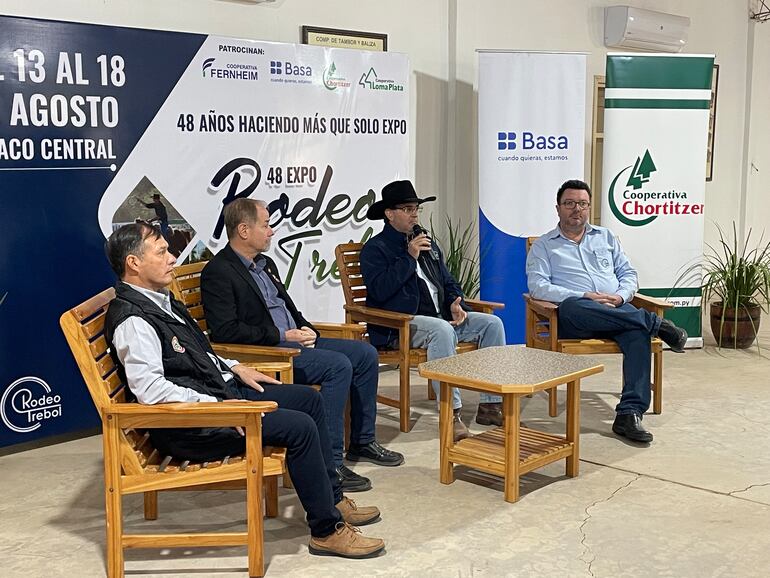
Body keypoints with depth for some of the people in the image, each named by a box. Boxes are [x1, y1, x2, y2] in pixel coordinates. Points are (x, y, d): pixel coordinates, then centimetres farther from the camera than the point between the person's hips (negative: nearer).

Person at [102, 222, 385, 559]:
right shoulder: (132, 319, -18)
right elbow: (150, 389, -27)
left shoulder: (159, 299, 13)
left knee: (309, 399, 11)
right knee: (300, 428, -20)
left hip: (220, 389, 11)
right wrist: (217, 405, -25)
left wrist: (233, 367, 13)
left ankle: (332, 499, 20)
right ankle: (327, 530, -6)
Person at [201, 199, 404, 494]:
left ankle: (362, 441, 14)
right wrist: (282, 336, -18)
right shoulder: (218, 273, -11)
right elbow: (225, 331, -20)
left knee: (365, 353, 4)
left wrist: (305, 329, 4)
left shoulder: (265, 263, 18)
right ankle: (329, 461, -21)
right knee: (339, 365, -27)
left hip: (293, 340, 10)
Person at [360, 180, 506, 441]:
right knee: (441, 329, -37)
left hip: (442, 317, 8)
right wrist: (409, 258, -16)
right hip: (400, 325, -8)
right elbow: (380, 290, -18)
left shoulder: (428, 244, 21)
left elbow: (448, 282, 23)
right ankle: (451, 413, -34)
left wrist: (455, 304, 1)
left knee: (492, 323, -7)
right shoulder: (375, 249, -2)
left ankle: (491, 404, -7)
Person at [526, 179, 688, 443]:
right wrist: (586, 297, -14)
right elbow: (538, 286, -3)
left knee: (638, 333, -33)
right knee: (571, 307, -40)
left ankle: (630, 413, -39)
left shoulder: (606, 237, 26)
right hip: (574, 319, -2)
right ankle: (655, 323, -30)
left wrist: (620, 296, -4)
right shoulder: (543, 246, 13)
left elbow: (628, 274, 21)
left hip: (618, 311, 3)